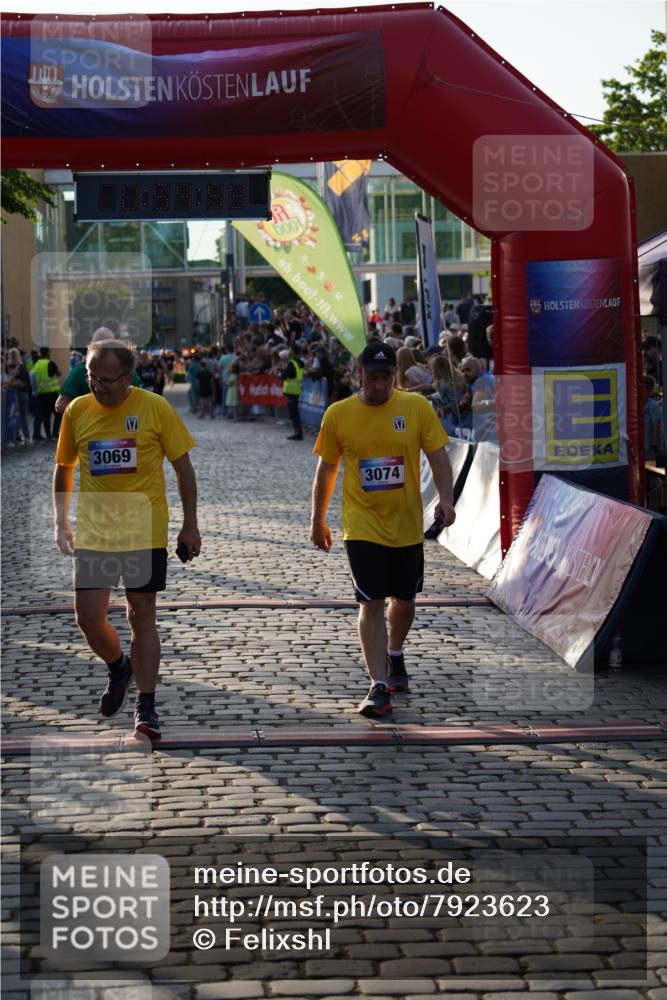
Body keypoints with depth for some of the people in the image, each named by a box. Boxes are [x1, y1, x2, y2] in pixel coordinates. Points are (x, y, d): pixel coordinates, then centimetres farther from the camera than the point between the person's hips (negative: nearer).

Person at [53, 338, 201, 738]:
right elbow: (64, 468, 15)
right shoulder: (78, 410, 2)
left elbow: (183, 467, 0)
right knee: (89, 617, -4)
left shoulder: (155, 408, -7)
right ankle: (118, 667, 27)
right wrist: (61, 522, 10)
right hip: (94, 532, 3)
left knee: (142, 617, 0)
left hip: (145, 531, -2)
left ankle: (146, 706, 11)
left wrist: (190, 525, -2)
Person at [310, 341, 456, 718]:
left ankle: (394, 656, 45)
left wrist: (446, 499, -16)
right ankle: (379, 687, -8)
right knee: (372, 603, -9)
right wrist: (318, 521, 10)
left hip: (407, 525, 2)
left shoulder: (417, 407, -4)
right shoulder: (338, 414, -4)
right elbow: (327, 469, 6)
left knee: (404, 599, 17)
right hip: (363, 527, -2)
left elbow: (438, 455, -1)